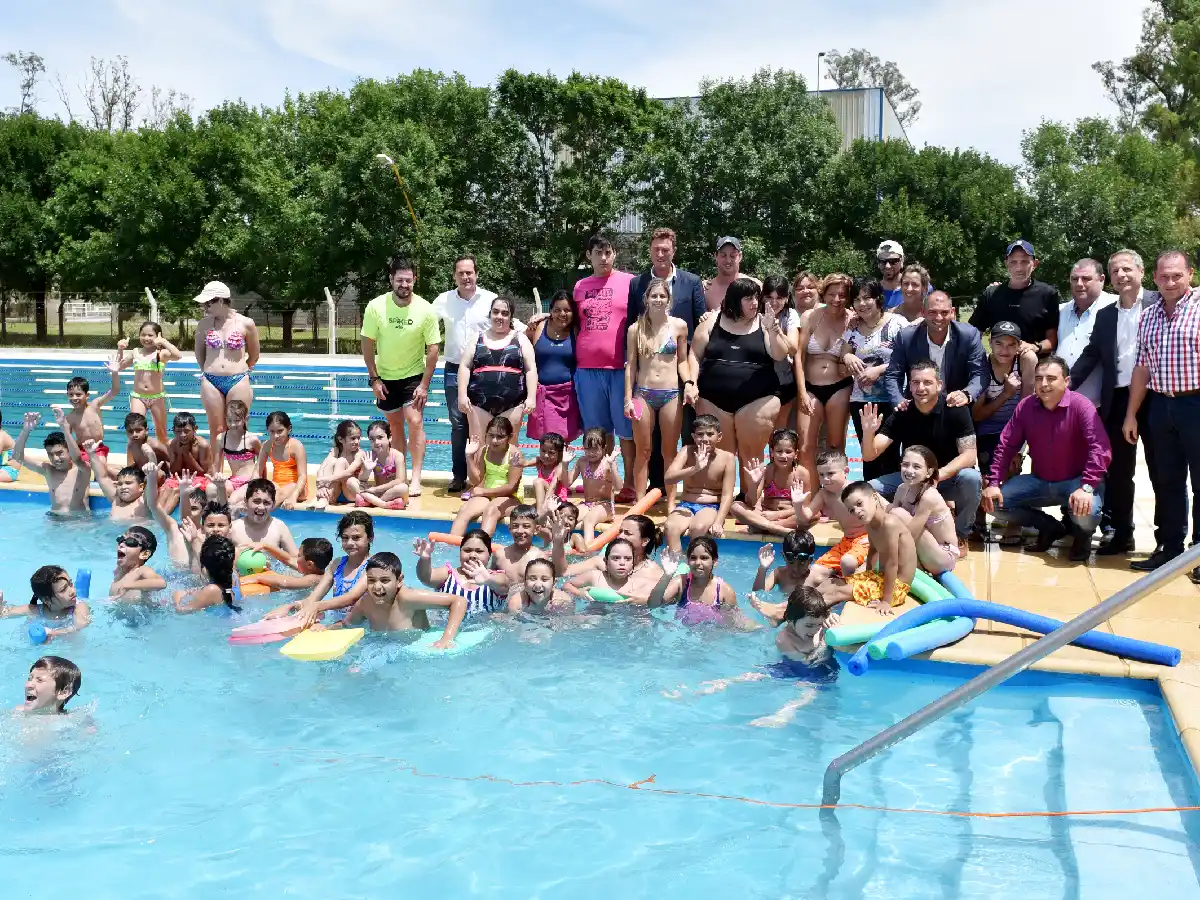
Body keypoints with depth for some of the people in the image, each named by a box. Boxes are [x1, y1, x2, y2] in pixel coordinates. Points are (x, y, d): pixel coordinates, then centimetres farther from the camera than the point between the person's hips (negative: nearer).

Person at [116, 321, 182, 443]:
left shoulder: (162, 353, -7)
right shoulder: (136, 352, 6)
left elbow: (178, 356, -30)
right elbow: (119, 367, 21)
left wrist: (164, 341, -26)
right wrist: (120, 350, 7)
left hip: (157, 397, -2)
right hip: (138, 396, 2)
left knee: (161, 433, 11)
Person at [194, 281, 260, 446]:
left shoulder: (246, 324, -2)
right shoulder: (204, 324, 3)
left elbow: (254, 357, 10)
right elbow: (199, 354, 17)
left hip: (238, 382, -2)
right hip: (211, 383, 2)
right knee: (216, 431, 5)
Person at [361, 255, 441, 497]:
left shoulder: (425, 310, -16)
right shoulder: (376, 307, -14)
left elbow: (432, 349, -11)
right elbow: (368, 345, -5)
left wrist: (424, 385, -13)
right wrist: (374, 378, -7)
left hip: (414, 375, -2)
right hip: (385, 376, 2)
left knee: (415, 421, -14)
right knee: (395, 424, 10)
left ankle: (416, 479, -11)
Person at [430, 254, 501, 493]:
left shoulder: (491, 300, -2)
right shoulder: (444, 300, 3)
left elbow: (514, 326, 0)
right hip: (454, 370, 2)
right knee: (458, 424, 5)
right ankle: (459, 475, 12)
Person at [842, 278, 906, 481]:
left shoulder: (896, 323, -6)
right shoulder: (853, 329, 9)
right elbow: (843, 365, 13)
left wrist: (879, 370, -19)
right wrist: (847, 357, -9)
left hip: (889, 401, -5)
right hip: (860, 401, 5)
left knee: (889, 455, -4)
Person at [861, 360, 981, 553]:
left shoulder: (955, 409, -16)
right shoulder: (901, 415, -10)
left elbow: (969, 455, -22)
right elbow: (869, 455, -14)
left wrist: (938, 475, -38)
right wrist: (868, 433, -37)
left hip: (949, 478, -2)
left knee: (971, 478, -36)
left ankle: (960, 535, -8)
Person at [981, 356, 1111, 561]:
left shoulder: (1081, 406, -18)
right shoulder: (1025, 407, -4)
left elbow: (1099, 449, -28)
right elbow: (1006, 446, -1)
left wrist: (1086, 488, -38)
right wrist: (993, 483, -11)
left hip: (1075, 481, -5)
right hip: (1039, 482, 5)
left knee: (1086, 513, -36)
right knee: (994, 503, -11)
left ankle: (1082, 533, 6)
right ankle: (1050, 527, 9)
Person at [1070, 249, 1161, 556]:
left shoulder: (1159, 303, -2)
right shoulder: (1105, 315, 13)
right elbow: (1090, 356, 11)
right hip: (1116, 401, 5)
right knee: (1117, 472, 10)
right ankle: (1121, 533, 22)